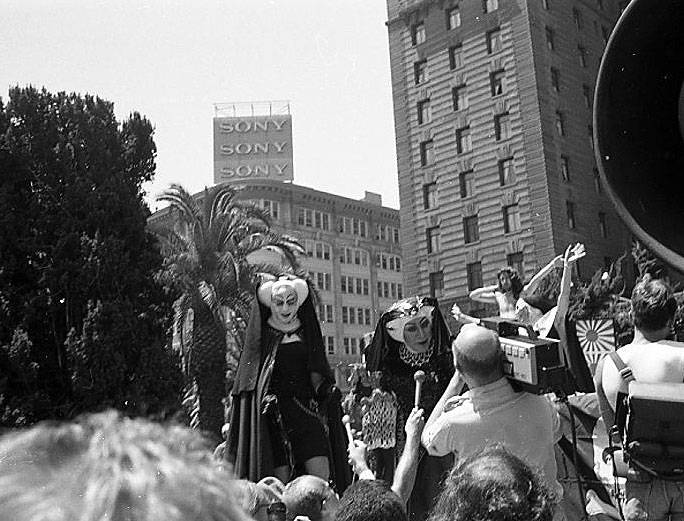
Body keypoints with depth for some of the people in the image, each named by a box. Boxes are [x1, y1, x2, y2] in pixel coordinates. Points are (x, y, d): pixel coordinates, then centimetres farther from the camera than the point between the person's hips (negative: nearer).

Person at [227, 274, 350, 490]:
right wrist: (266, 397, -14)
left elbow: (316, 370, 15)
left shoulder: (306, 330, 12)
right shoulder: (262, 334, 5)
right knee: (280, 482, -6)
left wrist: (324, 388, -4)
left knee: (321, 478, -10)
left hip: (307, 407, 2)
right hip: (274, 414, -2)